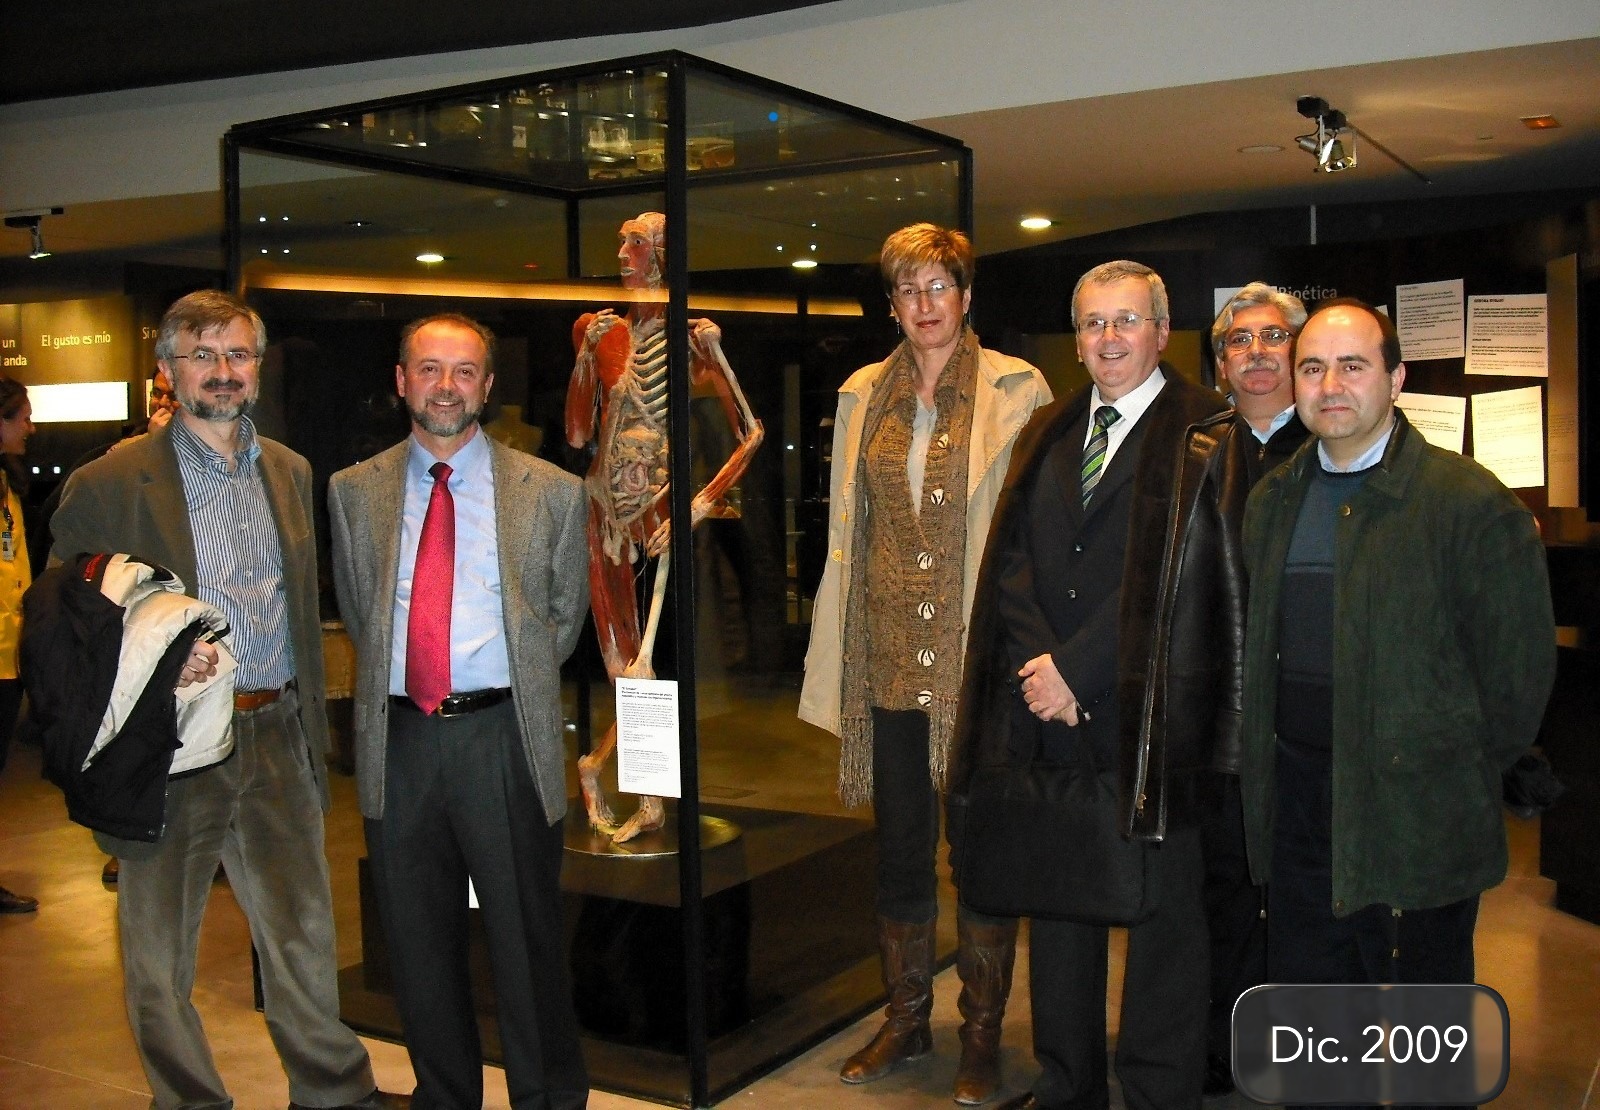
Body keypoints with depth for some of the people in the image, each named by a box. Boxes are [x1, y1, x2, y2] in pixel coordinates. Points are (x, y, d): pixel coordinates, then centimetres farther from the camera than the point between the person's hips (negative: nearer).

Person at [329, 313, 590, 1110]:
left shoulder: (551, 493, 2)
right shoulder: (354, 491, 8)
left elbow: (563, 616, 9)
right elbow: (358, 612, 15)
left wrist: (512, 689, 6)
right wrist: (394, 684, 8)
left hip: (505, 737, -2)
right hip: (397, 738, 3)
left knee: (527, 939, 6)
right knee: (417, 941, 13)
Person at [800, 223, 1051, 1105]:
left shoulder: (1018, 391, -2)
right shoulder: (863, 396, 10)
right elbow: (847, 531, 13)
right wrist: (834, 662, 10)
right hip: (889, 659, 4)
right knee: (898, 848, 13)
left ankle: (981, 1037, 22)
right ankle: (906, 1020, 30)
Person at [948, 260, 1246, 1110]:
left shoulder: (1203, 436, -5)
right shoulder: (1047, 435, 13)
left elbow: (1170, 577, -13)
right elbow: (1011, 558, 6)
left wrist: (1076, 668, -14)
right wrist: (1043, 666, -8)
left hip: (1151, 712, -5)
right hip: (1050, 708, 6)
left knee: (1161, 904, 5)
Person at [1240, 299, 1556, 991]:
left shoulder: (1470, 501, -11)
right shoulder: (1271, 501, 9)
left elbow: (1519, 662, -10)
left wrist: (1461, 775, -4)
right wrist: (1262, 763, 9)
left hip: (1415, 815, -5)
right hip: (1295, 802, 5)